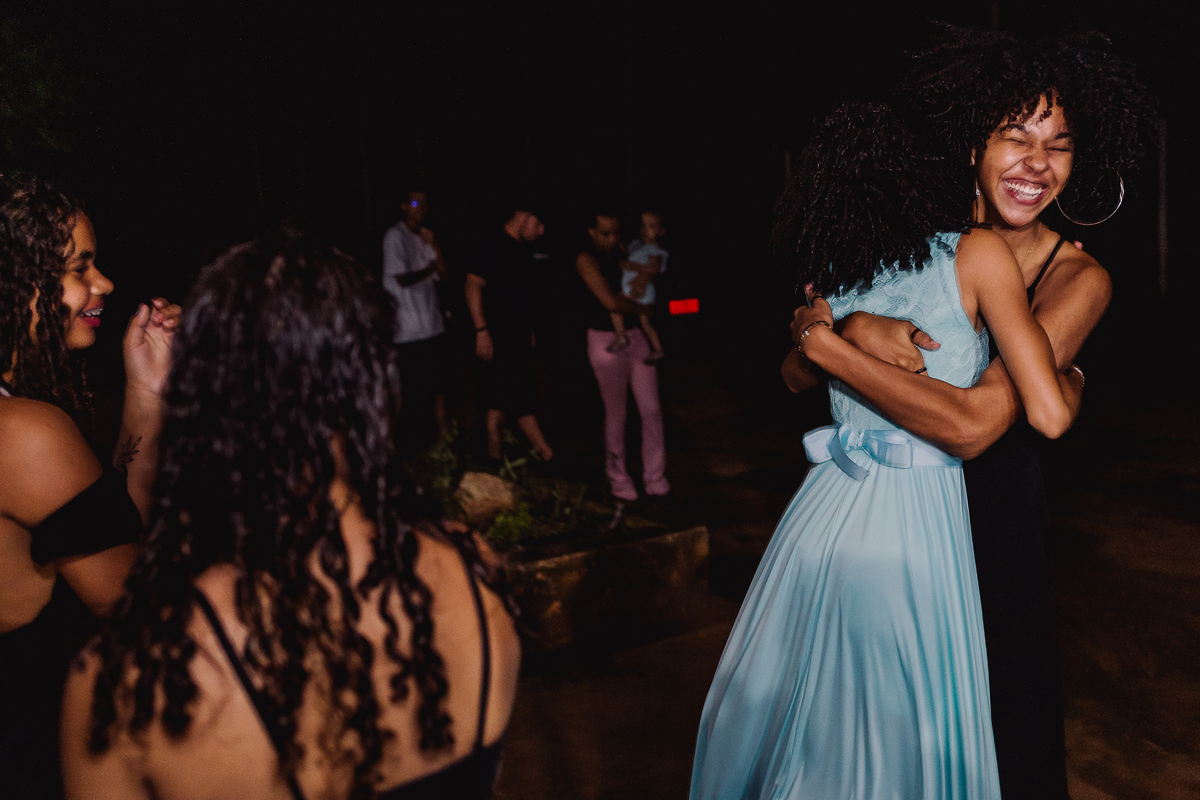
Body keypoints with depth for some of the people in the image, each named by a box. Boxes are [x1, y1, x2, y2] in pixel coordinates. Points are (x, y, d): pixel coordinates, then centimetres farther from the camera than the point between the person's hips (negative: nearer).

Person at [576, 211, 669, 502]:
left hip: (637, 336, 5)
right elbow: (610, 301, -23)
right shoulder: (586, 260, -14)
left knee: (651, 409, 3)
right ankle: (617, 478, 22)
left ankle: (654, 477, 14)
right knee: (616, 413, 6)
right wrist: (643, 309, -9)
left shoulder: (622, 251, 3)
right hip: (606, 341, -5)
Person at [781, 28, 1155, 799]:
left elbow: (972, 425, -29)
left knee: (992, 733, 17)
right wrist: (858, 326, -29)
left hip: (993, 516, -3)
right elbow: (797, 376, -8)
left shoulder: (1077, 278, -15)